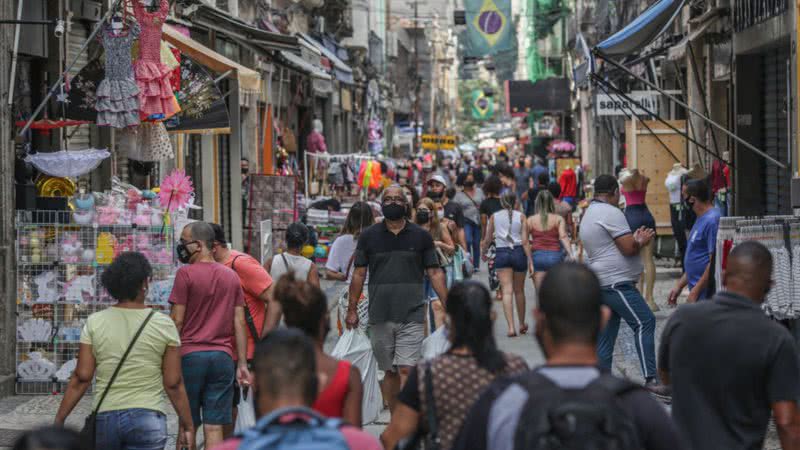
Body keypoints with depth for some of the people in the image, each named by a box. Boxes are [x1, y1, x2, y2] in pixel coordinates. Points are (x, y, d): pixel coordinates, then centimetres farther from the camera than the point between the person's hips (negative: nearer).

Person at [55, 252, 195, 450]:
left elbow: (81, 378, -3)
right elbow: (173, 384, -2)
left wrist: (59, 421, 4)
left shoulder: (94, 323, 0)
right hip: (147, 419, -2)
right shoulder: (163, 325, -3)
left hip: (104, 418, 2)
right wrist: (187, 426, 7)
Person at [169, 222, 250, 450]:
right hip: (222, 356, 4)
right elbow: (239, 323, 8)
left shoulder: (185, 274, -6)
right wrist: (242, 364, 9)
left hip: (190, 354, -4)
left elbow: (177, 320, -7)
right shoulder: (231, 277, 10)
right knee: (214, 427, 2)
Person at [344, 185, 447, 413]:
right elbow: (359, 274, 9)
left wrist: (448, 307, 1)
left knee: (406, 371, -11)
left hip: (412, 315, -2)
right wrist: (352, 309, 5)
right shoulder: (369, 236, 7)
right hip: (380, 316, 2)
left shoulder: (421, 236, 6)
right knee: (389, 372, 9)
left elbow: (435, 273, 7)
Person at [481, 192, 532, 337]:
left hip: (502, 253, 0)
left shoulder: (494, 217, 4)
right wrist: (530, 261, -5)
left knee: (507, 291, -5)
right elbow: (525, 241, -6)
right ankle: (522, 325, 29)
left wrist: (483, 251, 29)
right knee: (519, 291, 15)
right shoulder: (521, 216, 0)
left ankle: (511, 327, -17)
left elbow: (487, 240, 9)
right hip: (519, 253, 0)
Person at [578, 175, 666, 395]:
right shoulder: (610, 213, -12)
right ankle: (650, 378, -20)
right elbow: (628, 248, -16)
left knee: (605, 335, 10)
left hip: (601, 284, 10)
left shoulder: (588, 214, 20)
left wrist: (635, 239, 11)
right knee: (645, 323, -13)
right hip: (616, 282, -10)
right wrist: (642, 241, 3)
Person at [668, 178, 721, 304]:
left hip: (706, 295, -10)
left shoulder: (712, 220, -17)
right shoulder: (701, 219, 15)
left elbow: (714, 262, -21)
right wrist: (679, 286, 19)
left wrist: (695, 291, -19)